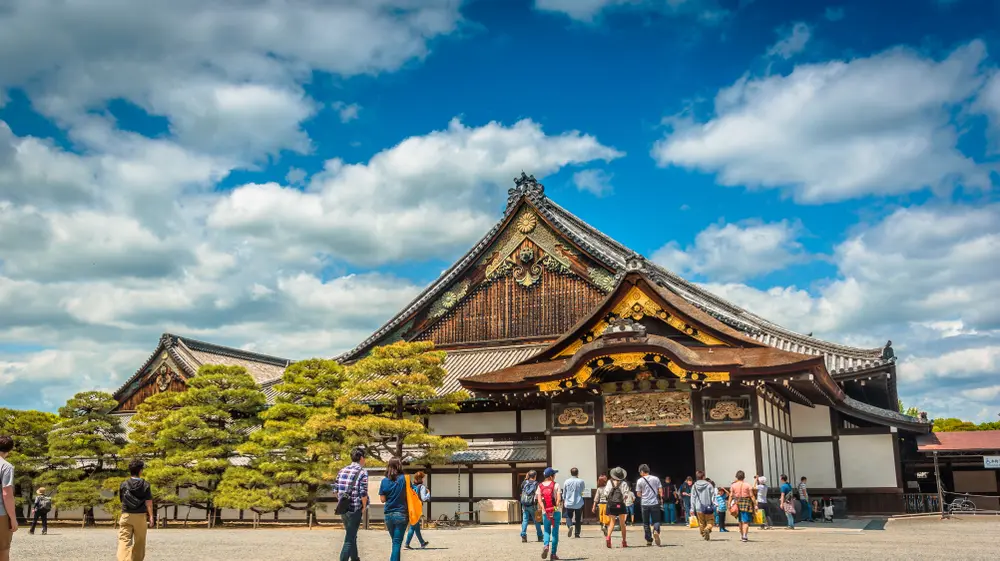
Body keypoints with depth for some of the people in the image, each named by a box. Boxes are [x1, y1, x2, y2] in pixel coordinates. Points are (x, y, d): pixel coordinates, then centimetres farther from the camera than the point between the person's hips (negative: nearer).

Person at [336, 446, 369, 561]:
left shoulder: (342, 471, 8)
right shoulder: (362, 472, -11)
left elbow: (336, 490, 9)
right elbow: (363, 493, -16)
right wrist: (364, 507, -2)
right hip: (355, 509, -7)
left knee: (351, 535, 23)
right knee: (349, 539, -2)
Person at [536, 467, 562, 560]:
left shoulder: (540, 486, 4)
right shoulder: (556, 485, -4)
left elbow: (539, 500, -4)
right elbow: (559, 499, -14)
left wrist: (544, 510, -7)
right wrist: (556, 508, -9)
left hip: (545, 512, 2)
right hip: (555, 511, -2)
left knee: (546, 531, 14)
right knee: (555, 532, 7)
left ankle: (545, 545, -14)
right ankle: (553, 553, 7)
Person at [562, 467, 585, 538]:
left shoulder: (566, 482, -4)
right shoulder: (581, 481, -7)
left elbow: (564, 492, 5)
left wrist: (564, 501, 18)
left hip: (569, 503, 0)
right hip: (579, 503, 0)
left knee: (568, 516, 12)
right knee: (578, 519, 11)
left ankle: (570, 526, -16)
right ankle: (577, 533, 11)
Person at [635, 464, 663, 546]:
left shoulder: (639, 481, -3)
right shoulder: (656, 478, 1)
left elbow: (638, 494, 1)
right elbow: (660, 491, 1)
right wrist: (661, 499, 12)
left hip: (645, 504, -1)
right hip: (655, 503, 1)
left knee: (646, 523, 11)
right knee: (656, 520, 6)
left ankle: (649, 540, 11)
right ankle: (656, 531, -24)